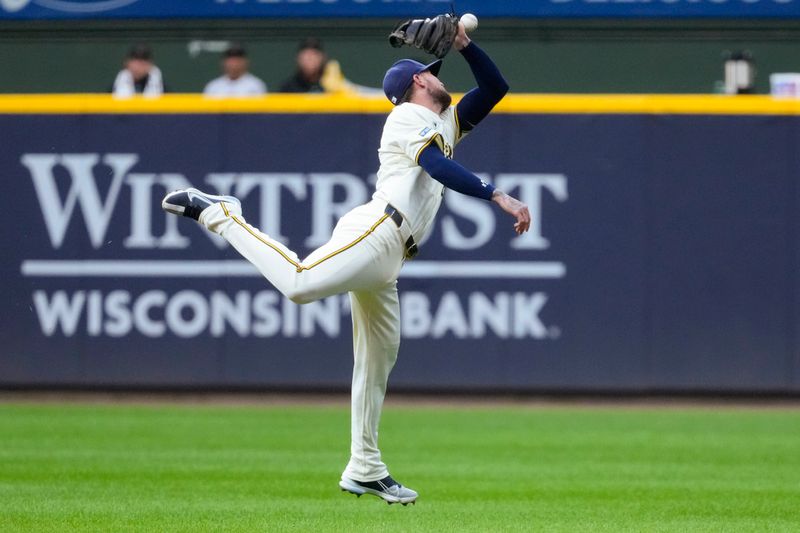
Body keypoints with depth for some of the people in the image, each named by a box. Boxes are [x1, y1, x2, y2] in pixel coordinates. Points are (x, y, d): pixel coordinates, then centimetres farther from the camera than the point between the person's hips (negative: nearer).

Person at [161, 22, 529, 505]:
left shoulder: (447, 123, 30)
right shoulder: (410, 116, 4)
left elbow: (495, 88, 35)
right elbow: (439, 167, -14)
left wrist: (466, 45, 22)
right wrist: (499, 197, -21)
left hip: (387, 260, 9)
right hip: (375, 230, -9)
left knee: (379, 358, 10)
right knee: (298, 284, -32)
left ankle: (365, 472, 13)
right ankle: (215, 213, -16)